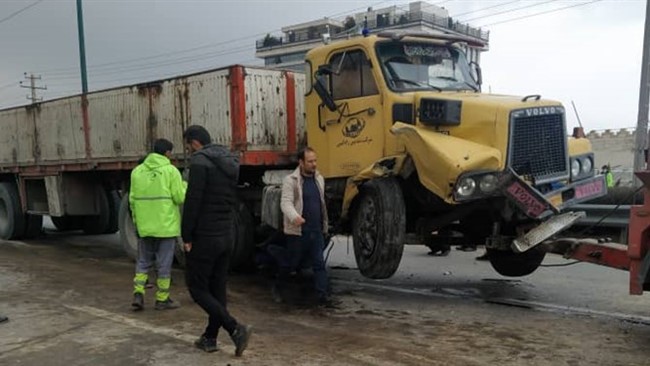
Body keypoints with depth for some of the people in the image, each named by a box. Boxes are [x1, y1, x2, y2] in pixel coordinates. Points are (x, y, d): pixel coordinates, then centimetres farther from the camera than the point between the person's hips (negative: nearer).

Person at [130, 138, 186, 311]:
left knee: (143, 262, 17)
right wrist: (184, 186, 11)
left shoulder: (137, 171, 6)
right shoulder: (170, 170, -9)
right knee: (164, 264, 6)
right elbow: (180, 198, -10)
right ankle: (162, 299, 13)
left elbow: (132, 200, 8)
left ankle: (138, 294, 6)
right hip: (165, 225, -4)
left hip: (144, 226, 4)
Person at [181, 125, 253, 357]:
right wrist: (228, 226, 18)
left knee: (198, 289, 2)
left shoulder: (200, 161, -14)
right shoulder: (232, 162, 13)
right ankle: (210, 337, 22)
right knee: (217, 289, 14)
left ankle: (236, 328, -10)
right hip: (227, 236, 8)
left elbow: (192, 202, -19)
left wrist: (187, 236, -12)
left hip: (204, 237, -8)